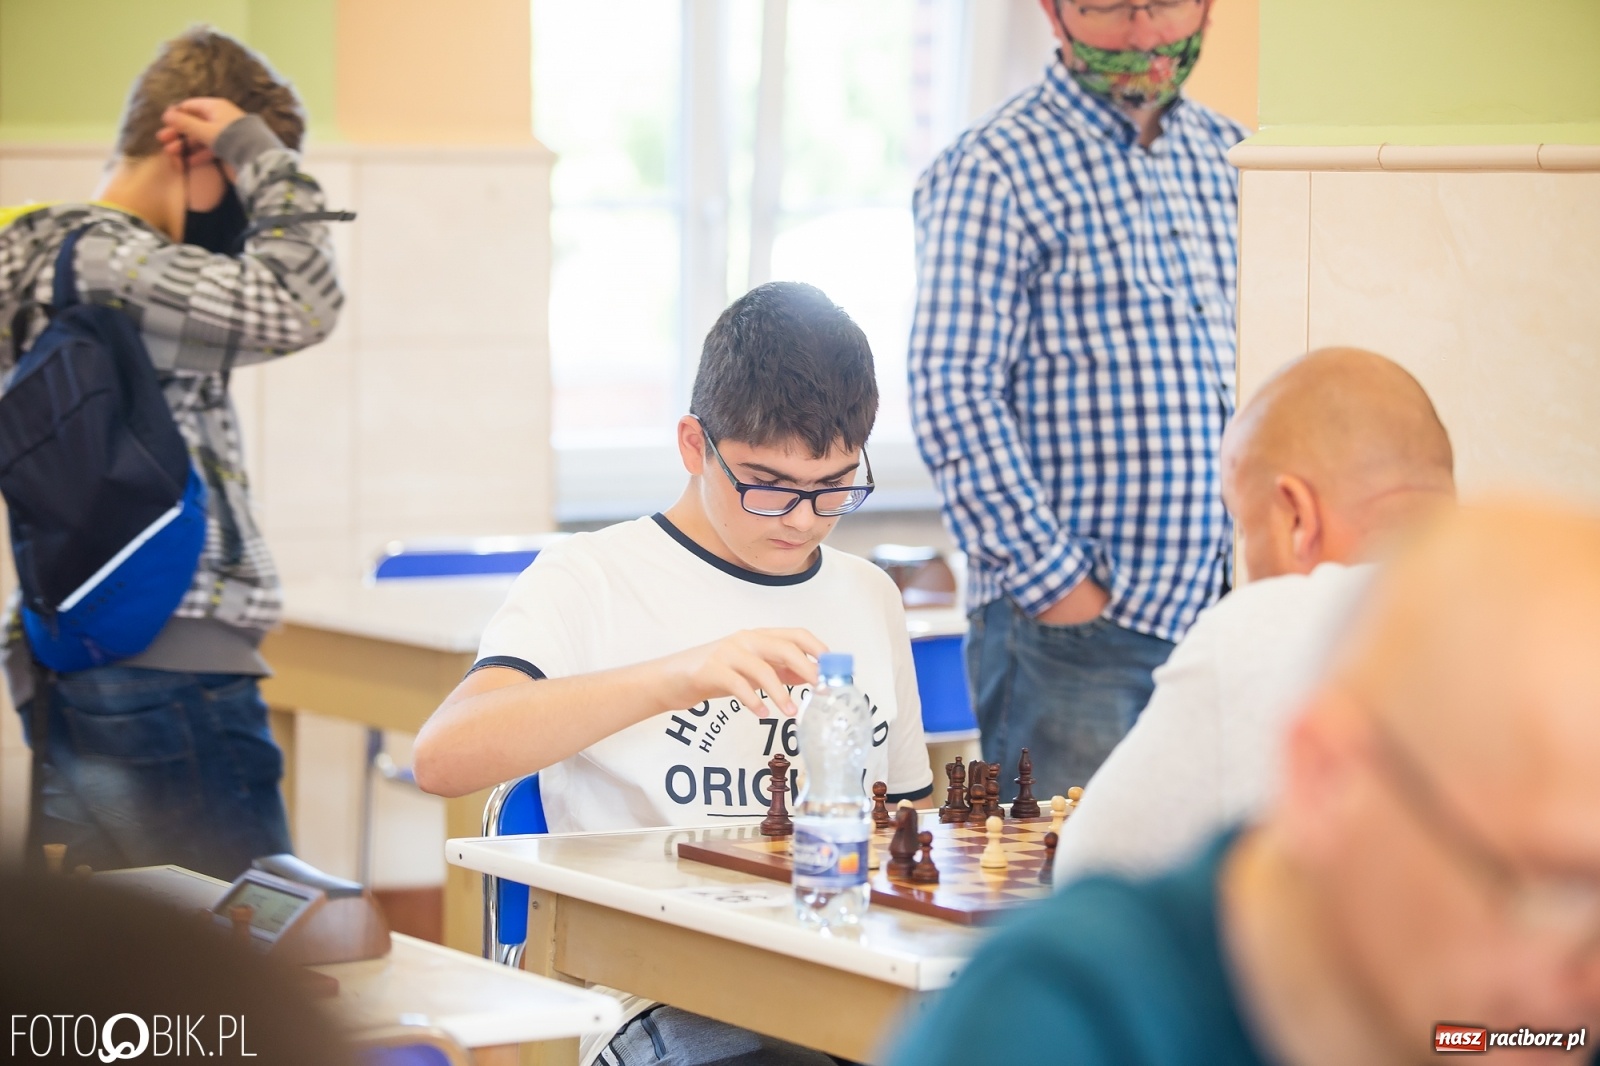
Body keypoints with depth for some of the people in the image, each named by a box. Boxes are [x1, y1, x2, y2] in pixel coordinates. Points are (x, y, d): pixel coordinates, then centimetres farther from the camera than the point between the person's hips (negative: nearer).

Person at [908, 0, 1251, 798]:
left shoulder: (1232, 158, 14)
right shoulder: (994, 170, -8)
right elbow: (952, 400, -13)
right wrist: (1053, 580, -15)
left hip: (1226, 610, 6)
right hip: (1070, 623, -6)